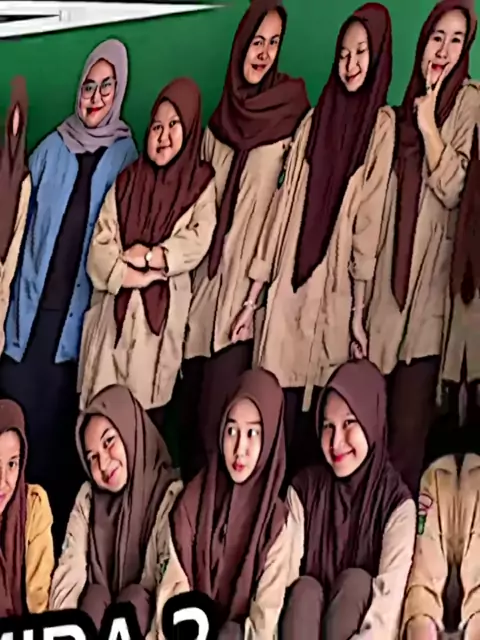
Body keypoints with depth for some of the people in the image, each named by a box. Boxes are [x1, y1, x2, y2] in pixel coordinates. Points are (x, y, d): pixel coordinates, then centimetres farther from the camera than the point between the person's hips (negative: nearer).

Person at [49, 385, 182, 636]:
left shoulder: (170, 496, -9)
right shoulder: (87, 498, 3)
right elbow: (69, 573, -9)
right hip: (95, 612, 3)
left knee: (133, 596, -30)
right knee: (95, 595, -26)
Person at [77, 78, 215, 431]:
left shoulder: (201, 182, 6)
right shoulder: (127, 180, 12)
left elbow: (197, 240, -9)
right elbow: (100, 243, 1)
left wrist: (150, 256, -15)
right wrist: (128, 274, -13)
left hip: (163, 311, -2)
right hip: (116, 307, 2)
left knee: (149, 406, 0)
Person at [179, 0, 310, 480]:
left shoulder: (291, 112, -3)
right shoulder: (220, 118, 13)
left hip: (250, 283, -5)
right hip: (206, 278, 5)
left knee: (218, 422, -7)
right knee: (192, 411, 9)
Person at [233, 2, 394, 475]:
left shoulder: (382, 125, 0)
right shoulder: (313, 120, 12)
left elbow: (368, 220, -7)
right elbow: (283, 206, 9)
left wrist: (359, 309, -12)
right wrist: (254, 293, 7)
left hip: (332, 298, -3)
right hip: (286, 293, 3)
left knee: (311, 416, 3)